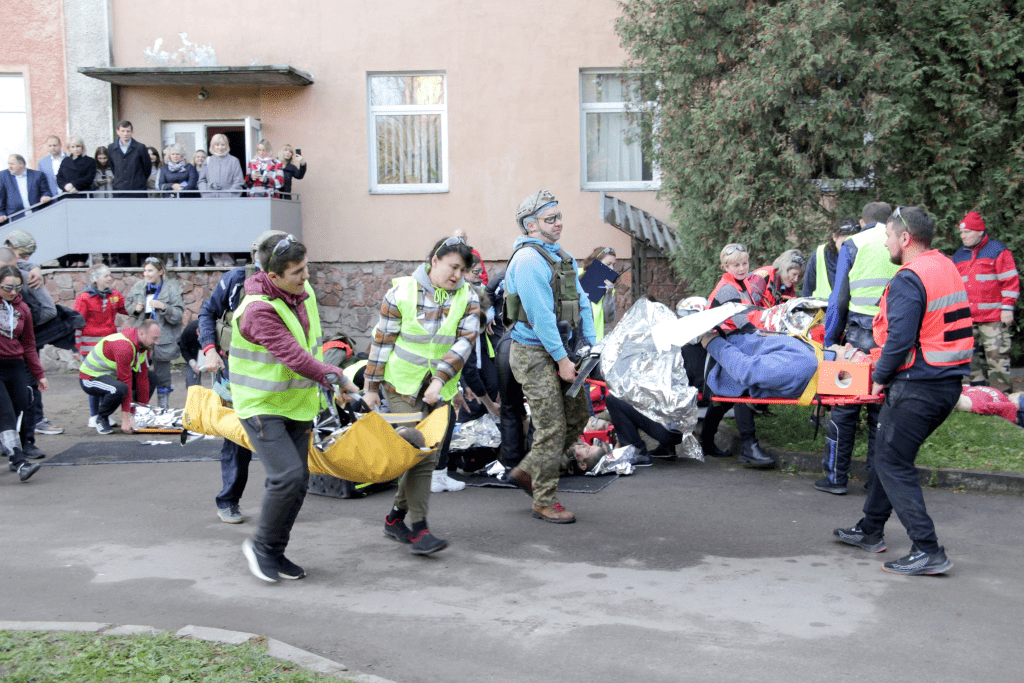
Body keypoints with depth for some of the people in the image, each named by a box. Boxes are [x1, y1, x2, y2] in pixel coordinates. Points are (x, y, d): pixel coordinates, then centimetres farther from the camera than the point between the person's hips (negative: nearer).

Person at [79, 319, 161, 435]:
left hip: (111, 375, 9)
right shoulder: (123, 347, -33)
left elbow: (142, 378, -1)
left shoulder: (145, 346, -4)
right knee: (118, 389, -38)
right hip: (90, 378, -9)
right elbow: (126, 382, -33)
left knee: (151, 378, 3)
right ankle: (101, 418, -11)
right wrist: (126, 419, -31)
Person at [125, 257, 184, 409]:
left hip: (162, 338, -4)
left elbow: (178, 315, -11)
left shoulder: (171, 289, -9)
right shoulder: (138, 287, 3)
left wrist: (164, 307, -27)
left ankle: (164, 405, 19)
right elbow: (128, 304, 18)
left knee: (162, 375, 6)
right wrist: (135, 309, -4)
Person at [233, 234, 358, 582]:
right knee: (287, 475, -18)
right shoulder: (259, 309, -24)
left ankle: (275, 553, 21)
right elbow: (295, 357, -27)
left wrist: (315, 395, 18)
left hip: (296, 404, 8)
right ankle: (260, 545, 5)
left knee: (298, 480, 6)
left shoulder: (303, 292, 2)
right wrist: (338, 378, -19)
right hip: (262, 406, -8)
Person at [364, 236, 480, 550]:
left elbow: (465, 342, -9)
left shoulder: (468, 298, 1)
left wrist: (439, 379, -21)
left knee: (429, 453, 5)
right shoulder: (402, 292, -7)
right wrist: (371, 386, -1)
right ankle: (418, 528, -8)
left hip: (440, 389, 4)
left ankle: (396, 517, 22)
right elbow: (382, 340, -3)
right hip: (402, 384, -4)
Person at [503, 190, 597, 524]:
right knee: (552, 427, -6)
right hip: (535, 354, -9)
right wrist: (562, 359, -20)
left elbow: (581, 302, 14)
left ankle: (527, 470, 25)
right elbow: (540, 315, -22)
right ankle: (544, 501, 8)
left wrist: (592, 345, 5)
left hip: (558, 350, 9)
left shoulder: (564, 256, 13)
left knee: (579, 414, 13)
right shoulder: (528, 259, -17)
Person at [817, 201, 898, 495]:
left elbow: (839, 299, 0)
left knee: (845, 407, 5)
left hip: (861, 333, -3)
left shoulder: (853, 245, 4)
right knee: (882, 409, 10)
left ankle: (836, 477, 9)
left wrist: (829, 341, 6)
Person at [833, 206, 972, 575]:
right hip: (949, 382, 10)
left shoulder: (908, 279, -17)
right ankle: (870, 530, 31)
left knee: (893, 465, -2)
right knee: (888, 455, 20)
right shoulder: (947, 267, 13)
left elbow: (900, 339, -24)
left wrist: (880, 376, -8)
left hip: (917, 387, -10)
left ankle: (928, 551, -2)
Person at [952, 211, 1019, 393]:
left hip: (993, 317, -6)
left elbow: (1010, 281, -3)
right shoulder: (959, 256, 17)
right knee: (973, 356, 7)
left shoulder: (997, 251, -1)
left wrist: (1007, 308, -9)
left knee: (997, 355, -9)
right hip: (967, 318, 6)